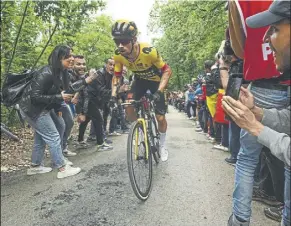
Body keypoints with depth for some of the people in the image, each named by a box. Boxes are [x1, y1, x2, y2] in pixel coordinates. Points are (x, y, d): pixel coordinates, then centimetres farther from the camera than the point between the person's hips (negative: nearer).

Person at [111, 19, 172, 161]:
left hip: (156, 81, -3)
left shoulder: (149, 51, -38)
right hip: (140, 80, 4)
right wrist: (114, 94, -21)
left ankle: (162, 145, 23)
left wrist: (159, 91, -39)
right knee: (128, 109, -15)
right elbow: (117, 76, -7)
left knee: (160, 117, -5)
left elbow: (167, 70, -27)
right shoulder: (118, 56, -24)